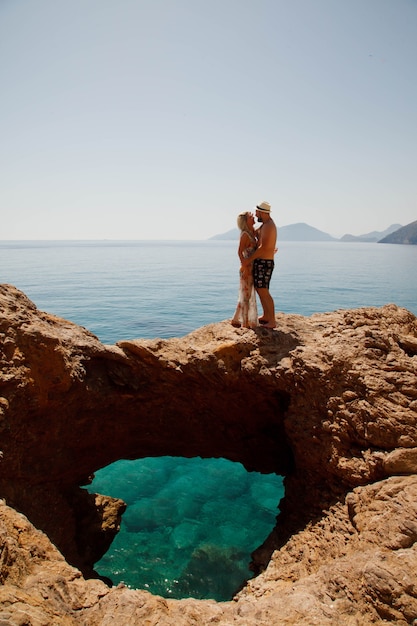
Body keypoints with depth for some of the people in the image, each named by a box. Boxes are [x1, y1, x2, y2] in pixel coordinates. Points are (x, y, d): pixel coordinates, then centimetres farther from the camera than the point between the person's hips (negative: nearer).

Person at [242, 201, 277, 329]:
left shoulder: (268, 226, -17)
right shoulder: (265, 225, 17)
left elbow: (263, 247, -24)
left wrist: (249, 259, -20)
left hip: (264, 263, -11)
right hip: (261, 262, 11)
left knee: (264, 292, -10)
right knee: (259, 289, 17)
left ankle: (272, 321, -6)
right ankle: (266, 316, 27)